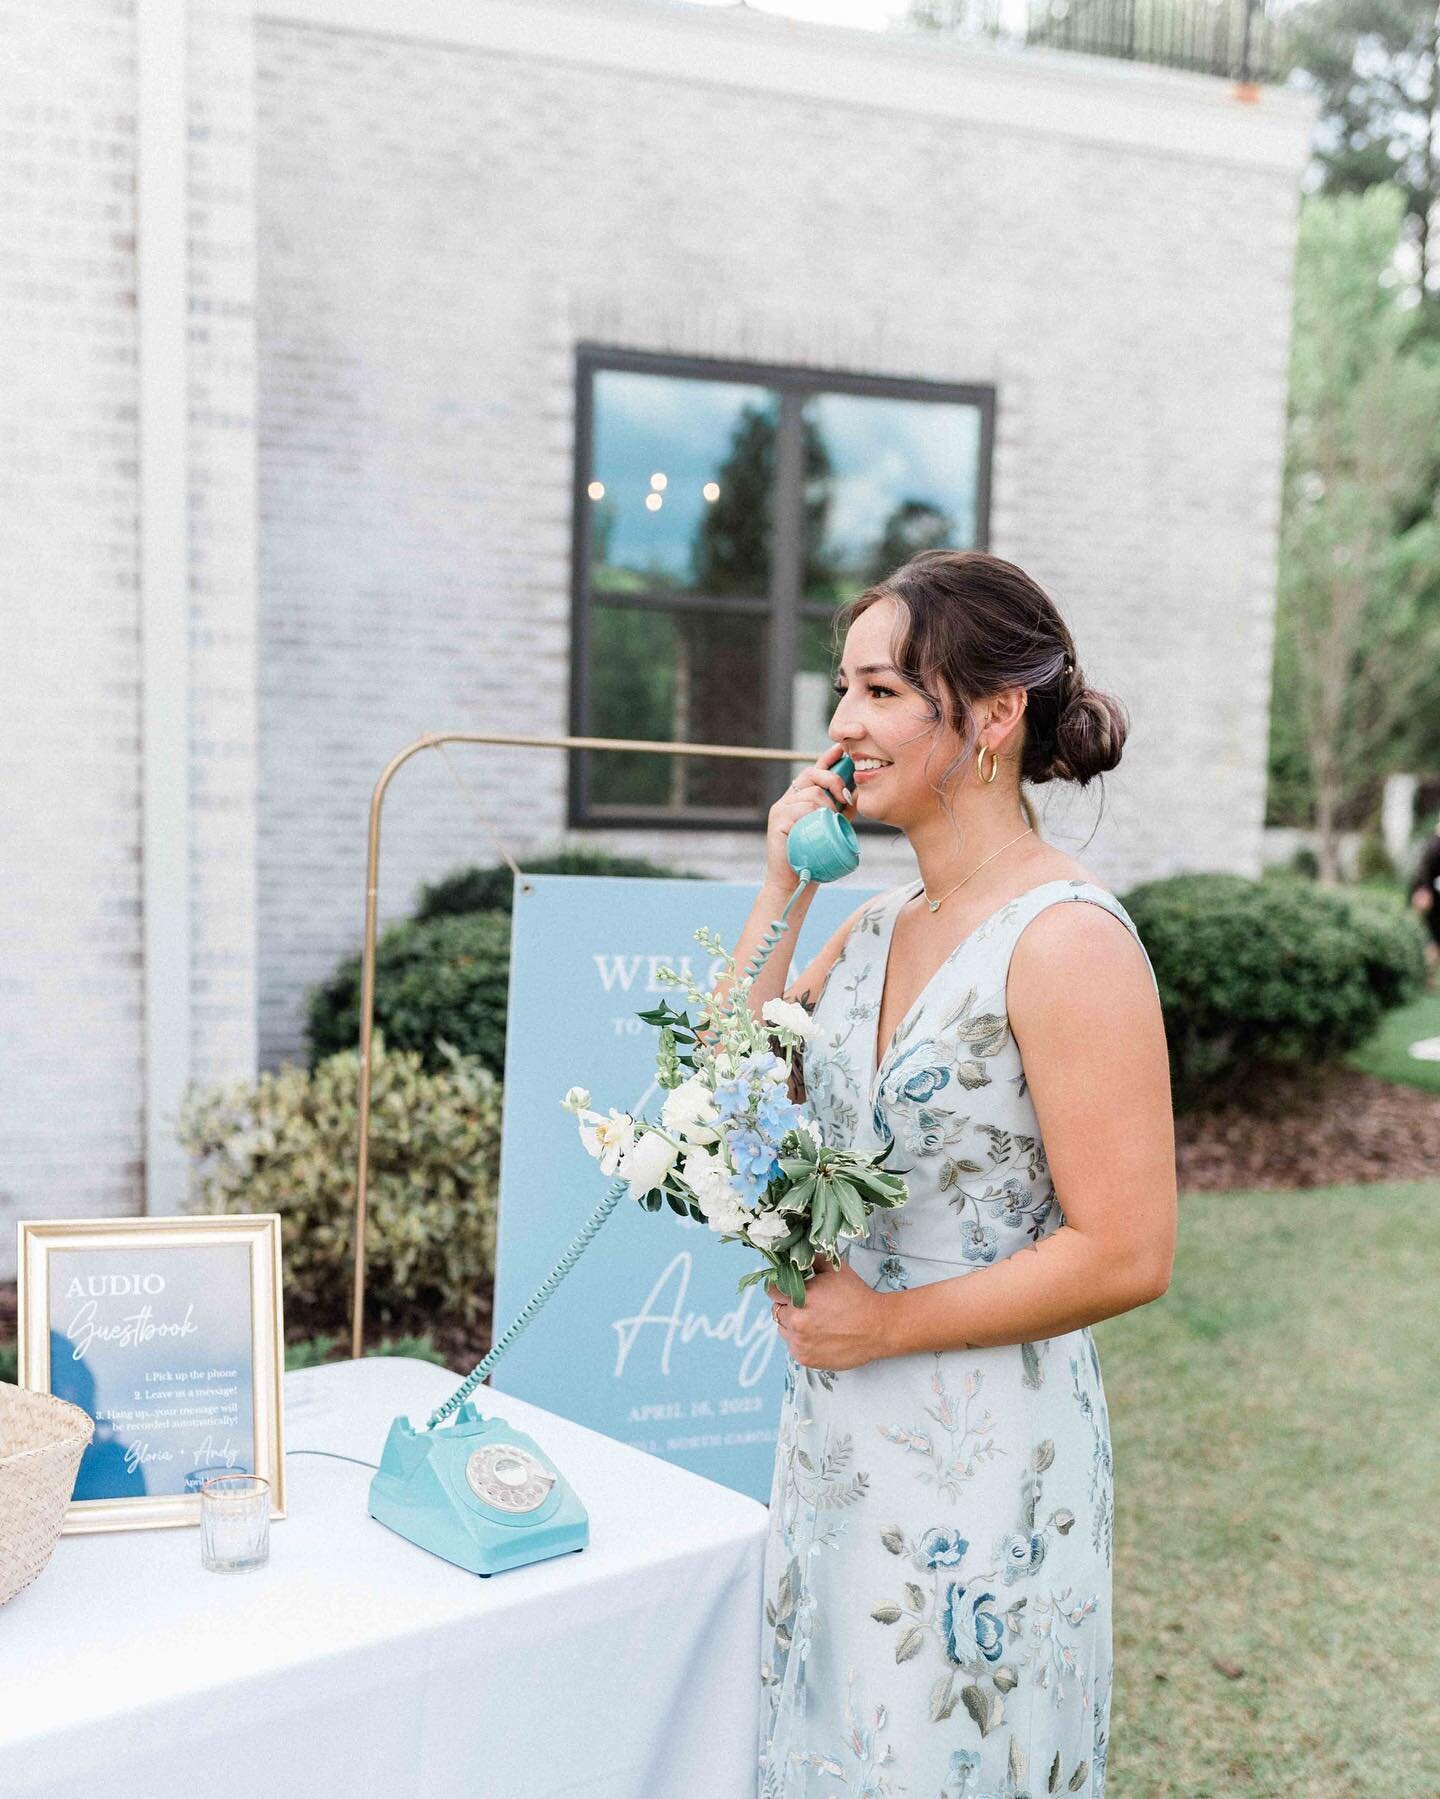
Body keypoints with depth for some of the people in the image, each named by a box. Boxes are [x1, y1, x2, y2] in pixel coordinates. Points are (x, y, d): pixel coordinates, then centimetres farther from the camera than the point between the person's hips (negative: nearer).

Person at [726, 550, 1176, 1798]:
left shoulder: (1067, 940, -19)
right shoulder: (877, 928, 6)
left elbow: (1128, 1254, -21)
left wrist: (883, 1322, -15)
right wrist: (783, 887, 1)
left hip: (982, 1456, -7)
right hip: (840, 1435, 8)